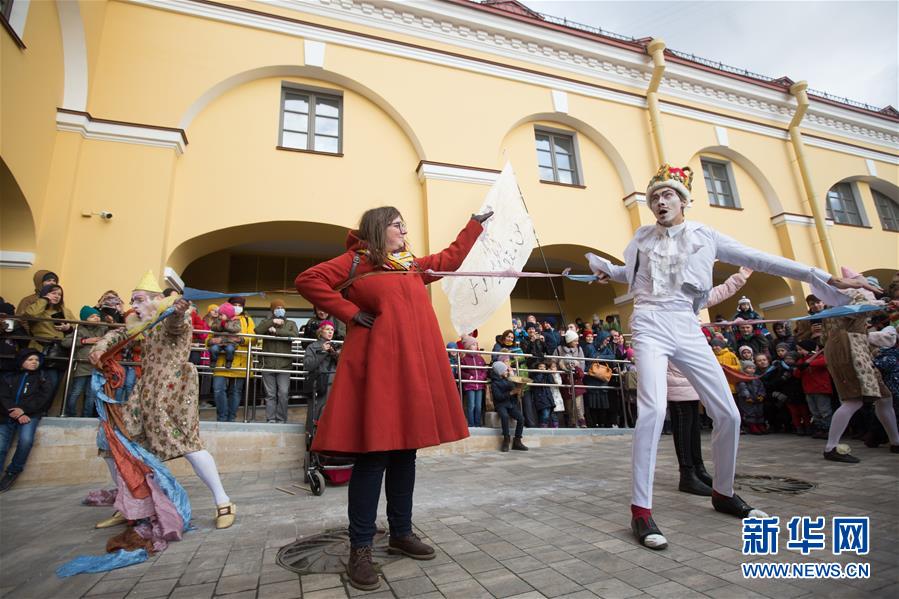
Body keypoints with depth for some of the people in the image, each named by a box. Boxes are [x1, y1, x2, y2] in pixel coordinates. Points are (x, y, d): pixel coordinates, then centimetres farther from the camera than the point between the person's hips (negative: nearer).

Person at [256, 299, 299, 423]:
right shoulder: (267, 322, 15)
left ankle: (281, 419, 5)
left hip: (284, 365, -1)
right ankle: (270, 419, 10)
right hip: (268, 364, 1)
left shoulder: (291, 323, 13)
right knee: (270, 395, 4)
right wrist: (272, 321, -9)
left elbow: (295, 334, -9)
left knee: (283, 394, -4)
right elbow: (257, 330, -6)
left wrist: (276, 331, -10)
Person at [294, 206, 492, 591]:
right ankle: (360, 548, 9)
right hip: (378, 365, -6)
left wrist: (476, 224, 36)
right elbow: (308, 281, -5)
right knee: (374, 455, -5)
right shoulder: (356, 261, 3)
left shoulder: (414, 266, 22)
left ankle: (401, 533, 26)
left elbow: (451, 258, 32)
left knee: (405, 452, 12)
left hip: (415, 366, 7)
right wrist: (351, 313, -9)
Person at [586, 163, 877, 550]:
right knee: (653, 409, -23)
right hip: (651, 324, -2)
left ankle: (723, 493, 27)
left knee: (728, 414, 2)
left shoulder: (704, 236, 9)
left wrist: (821, 276, 5)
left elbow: (758, 260, 7)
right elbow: (631, 272, 26)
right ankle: (640, 511, -17)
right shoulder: (643, 237, 10)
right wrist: (607, 271, 7)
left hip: (687, 327, 3)